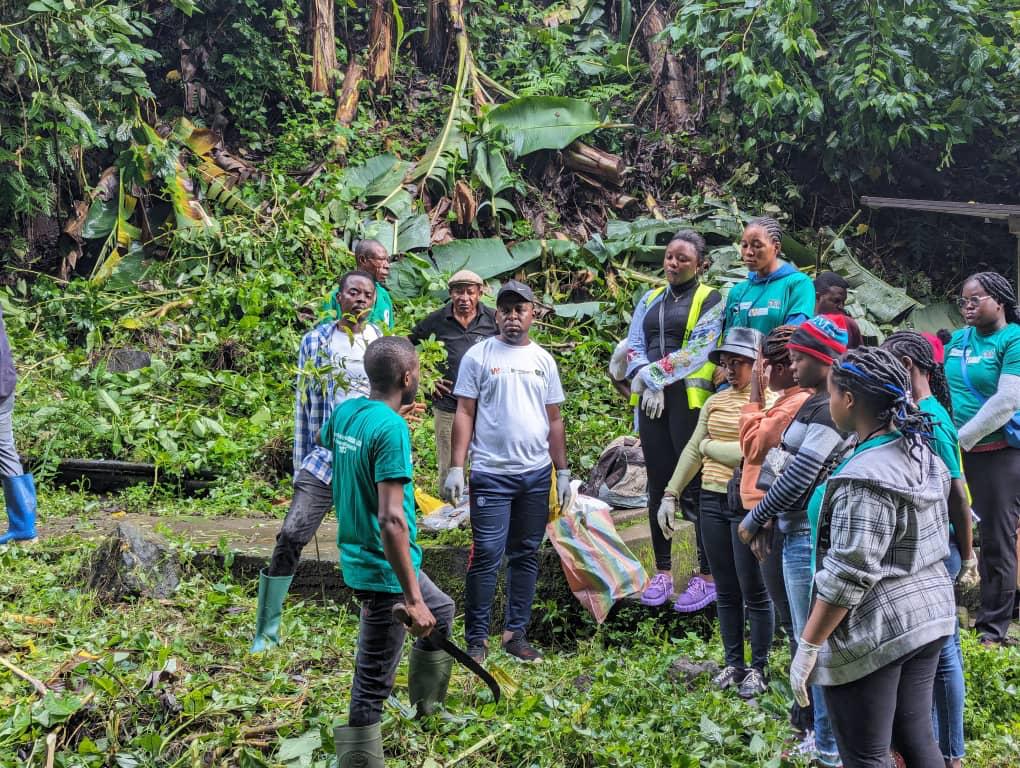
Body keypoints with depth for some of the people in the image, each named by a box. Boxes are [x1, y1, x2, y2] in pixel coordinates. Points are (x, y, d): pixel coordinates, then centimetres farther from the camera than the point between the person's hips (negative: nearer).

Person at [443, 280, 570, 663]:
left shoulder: (543, 360, 12)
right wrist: (456, 467, -9)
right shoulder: (479, 355, 0)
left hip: (537, 473, 4)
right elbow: (464, 413, -2)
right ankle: (476, 639, 3)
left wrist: (563, 472, 13)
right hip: (491, 473, -4)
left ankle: (516, 634, 18)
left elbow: (554, 420, 15)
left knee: (526, 555, 9)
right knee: (486, 556, -6)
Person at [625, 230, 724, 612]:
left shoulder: (709, 300, 1)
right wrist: (645, 379, -8)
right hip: (651, 400, 5)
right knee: (658, 485, 7)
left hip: (690, 399, -5)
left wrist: (654, 374, -13)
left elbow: (699, 348, -10)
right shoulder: (650, 300, 18)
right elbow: (634, 345, 11)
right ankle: (663, 571, 15)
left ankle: (707, 575, -1)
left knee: (695, 486, -6)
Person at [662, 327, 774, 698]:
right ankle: (733, 664, 22)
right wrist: (670, 495, 10)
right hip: (712, 501, 6)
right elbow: (692, 451, 15)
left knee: (754, 591, 1)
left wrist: (710, 446, -2)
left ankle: (757, 669, 11)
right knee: (726, 591, 12)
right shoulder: (715, 401, 12)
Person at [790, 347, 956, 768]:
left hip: (874, 632, -9)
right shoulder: (923, 454, 6)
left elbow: (847, 577, -24)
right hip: (930, 614, 9)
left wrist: (808, 646, -18)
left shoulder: (865, 479, -23)